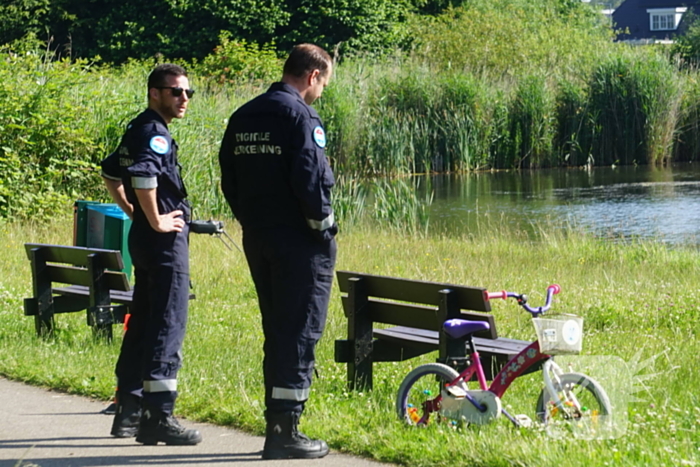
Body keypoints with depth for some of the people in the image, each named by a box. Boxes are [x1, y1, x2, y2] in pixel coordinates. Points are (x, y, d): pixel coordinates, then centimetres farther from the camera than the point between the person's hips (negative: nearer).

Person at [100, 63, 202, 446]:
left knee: (142, 323, 14)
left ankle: (129, 409, 19)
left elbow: (110, 173, 27)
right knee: (167, 327, -9)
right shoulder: (155, 133, -15)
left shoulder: (137, 130, 15)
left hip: (143, 239, 10)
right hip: (165, 241, -10)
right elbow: (143, 174, -33)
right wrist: (155, 220, -22)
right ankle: (159, 417, -10)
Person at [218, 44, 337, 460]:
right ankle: (285, 431, -4)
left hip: (257, 239, 8)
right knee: (301, 332, -3)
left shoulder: (243, 117, 12)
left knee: (276, 331, 15)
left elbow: (229, 180, 14)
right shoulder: (300, 116, -14)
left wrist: (250, 220, 17)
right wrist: (323, 223, -9)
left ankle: (276, 423, 19)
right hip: (299, 241, -8)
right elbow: (310, 179, -20)